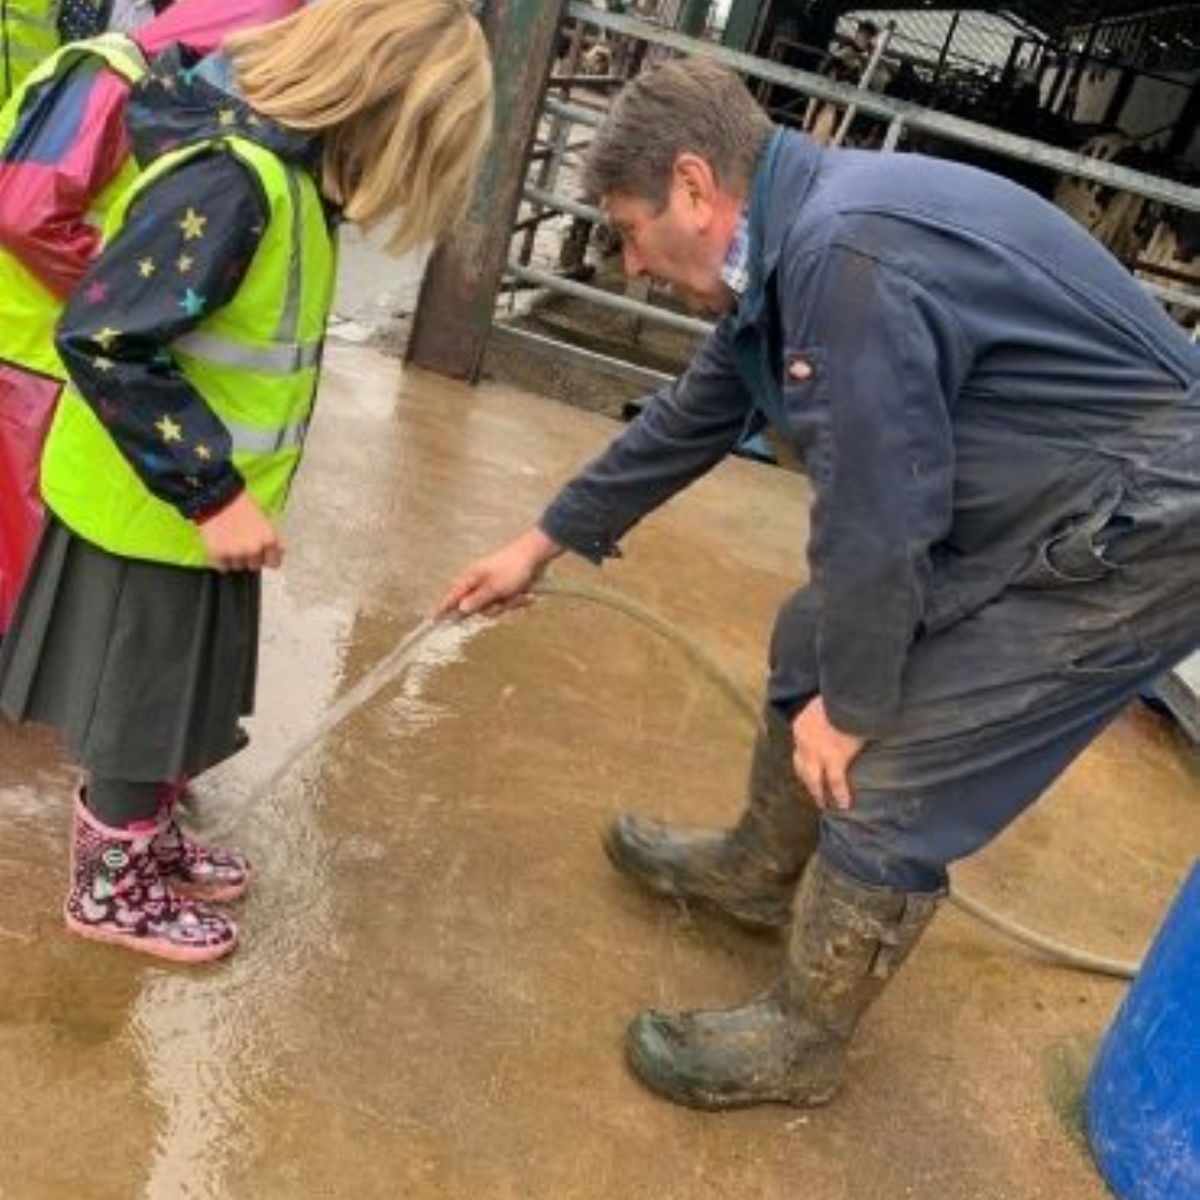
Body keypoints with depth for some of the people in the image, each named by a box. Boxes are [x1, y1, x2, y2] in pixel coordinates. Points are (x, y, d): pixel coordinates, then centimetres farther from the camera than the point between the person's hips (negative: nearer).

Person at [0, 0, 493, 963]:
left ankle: (145, 846, 45)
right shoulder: (230, 179, -28)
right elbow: (103, 340, -28)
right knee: (141, 711, 11)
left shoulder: (281, 160, 1)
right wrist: (211, 492, -25)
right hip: (150, 513, -8)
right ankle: (109, 889, 33)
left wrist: (218, 490, 14)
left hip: (189, 505, 8)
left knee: (176, 703, 24)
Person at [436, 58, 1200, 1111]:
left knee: (888, 791, -5)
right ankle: (761, 870, 42)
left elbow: (878, 513, -25)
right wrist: (545, 543, 25)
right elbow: (691, 421, 16)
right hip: (1027, 504, 10)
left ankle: (799, 1043, 17)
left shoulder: (844, 253, -29)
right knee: (816, 640, 19)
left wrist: (852, 704, -9)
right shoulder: (794, 240, 5)